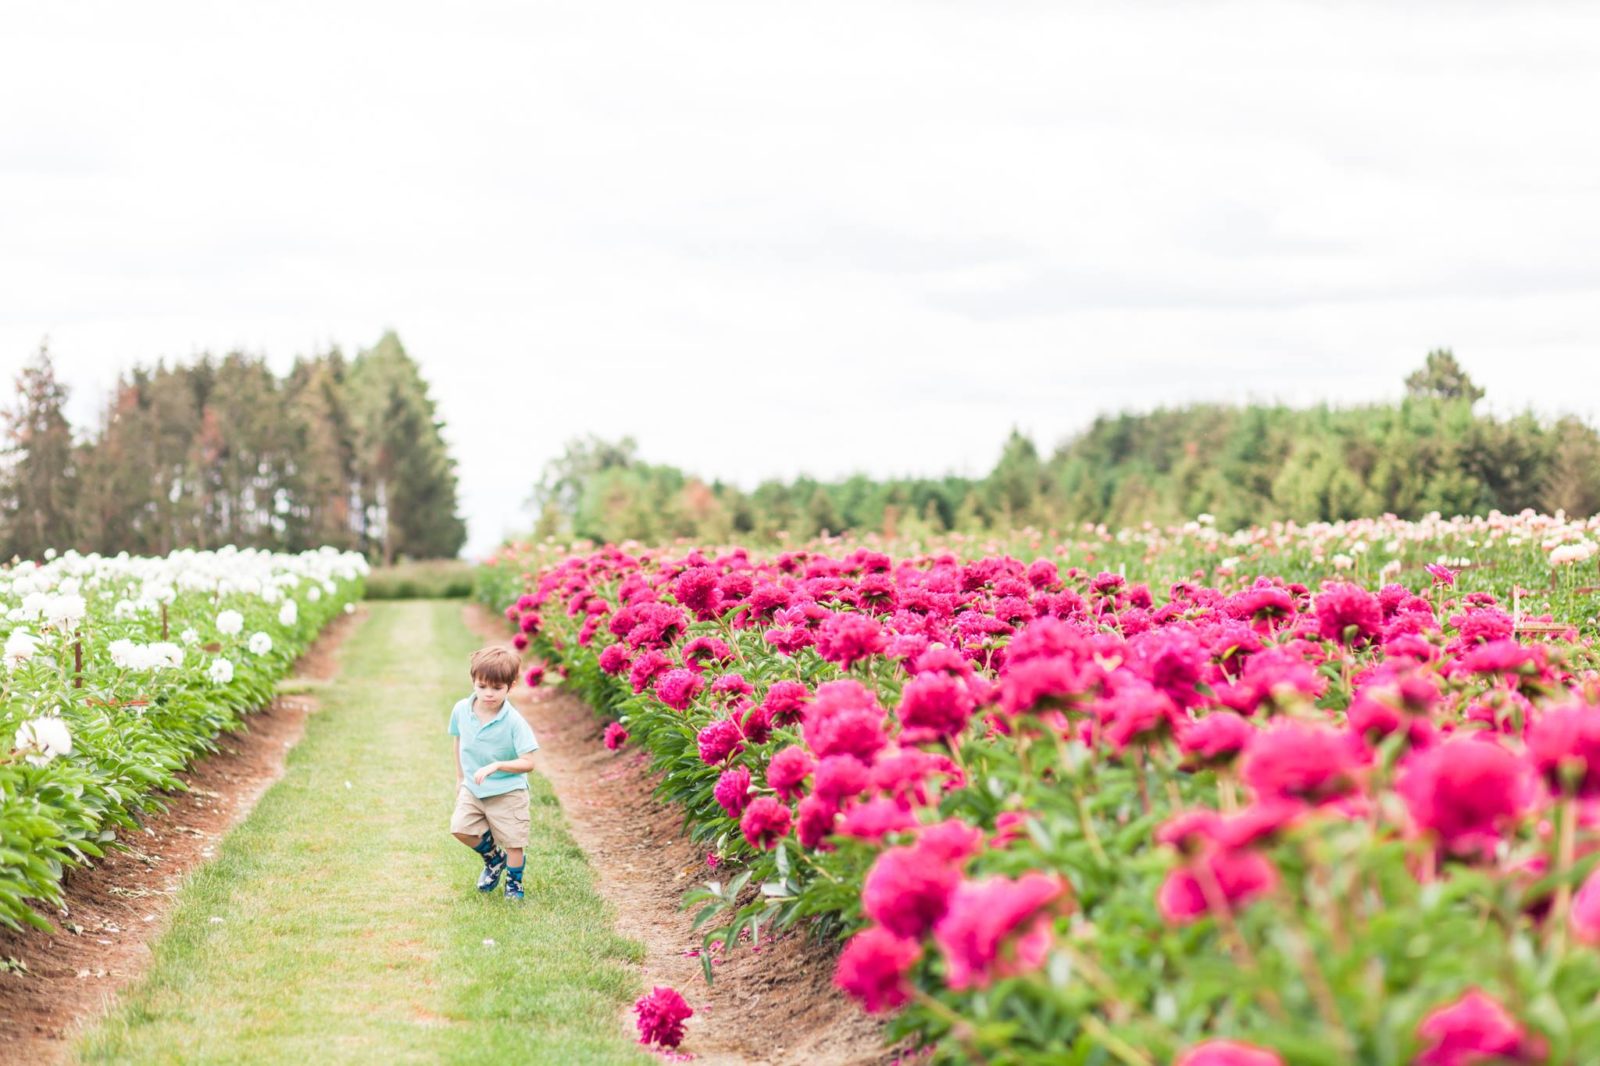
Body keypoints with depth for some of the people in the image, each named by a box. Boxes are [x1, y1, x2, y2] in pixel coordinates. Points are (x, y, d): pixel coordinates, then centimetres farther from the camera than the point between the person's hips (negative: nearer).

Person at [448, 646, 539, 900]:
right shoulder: (462, 710, -8)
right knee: (460, 827, -12)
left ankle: (514, 883, 30)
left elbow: (527, 763, -22)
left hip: (507, 792, -4)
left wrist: (495, 766, -35)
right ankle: (493, 857, 17)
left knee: (513, 843, 3)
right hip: (472, 788, 4)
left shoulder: (514, 722, -22)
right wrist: (460, 778, 18)